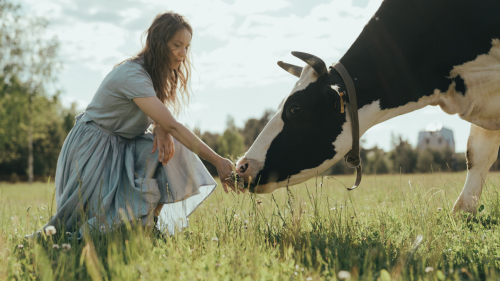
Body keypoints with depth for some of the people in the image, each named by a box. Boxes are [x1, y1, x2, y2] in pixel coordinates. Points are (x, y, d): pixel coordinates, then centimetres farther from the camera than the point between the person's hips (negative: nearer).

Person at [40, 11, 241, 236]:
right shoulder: (132, 75, -28)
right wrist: (218, 162, -36)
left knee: (170, 150, -15)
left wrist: (161, 130, -26)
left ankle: (147, 222, -5)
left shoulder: (156, 72, 3)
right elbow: (172, 126, -34)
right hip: (92, 148, -9)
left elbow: (161, 117, 1)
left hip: (122, 146, 9)